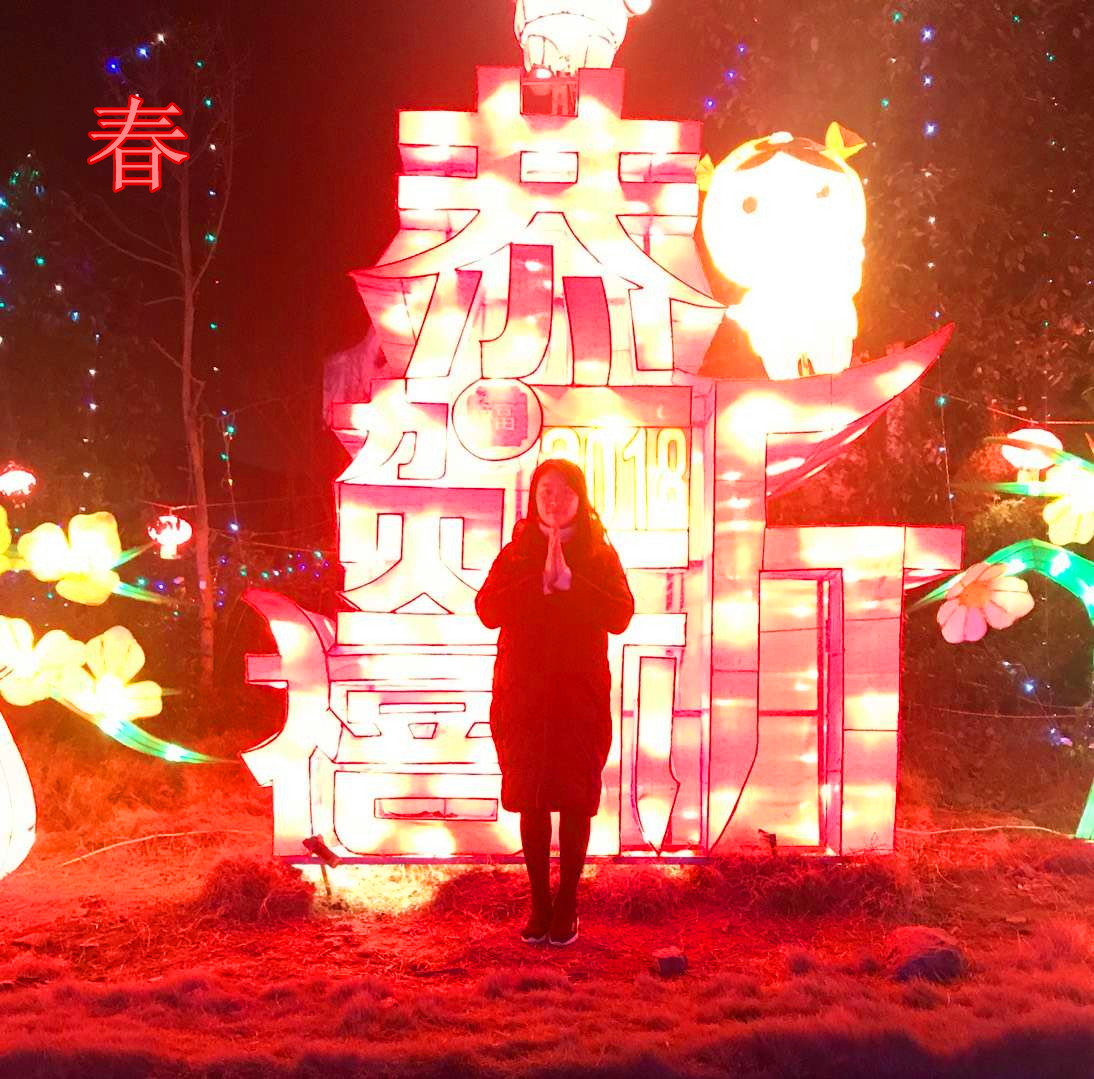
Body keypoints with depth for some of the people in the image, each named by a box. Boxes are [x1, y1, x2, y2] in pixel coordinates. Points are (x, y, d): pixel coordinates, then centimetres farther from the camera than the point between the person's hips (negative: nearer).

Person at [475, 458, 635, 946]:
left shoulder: (600, 555, 7)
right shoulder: (516, 553, 9)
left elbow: (620, 614, -8)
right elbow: (488, 609, -5)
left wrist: (569, 582, -16)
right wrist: (538, 583, -16)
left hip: (581, 693, -1)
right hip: (522, 692, 1)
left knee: (575, 799, 0)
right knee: (530, 799, 4)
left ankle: (567, 905, 10)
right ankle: (539, 903, 14)